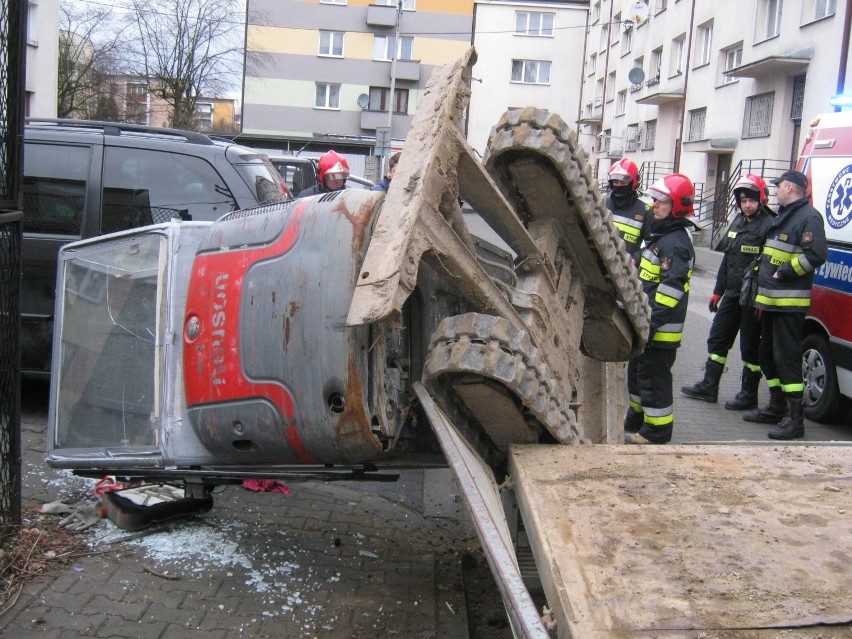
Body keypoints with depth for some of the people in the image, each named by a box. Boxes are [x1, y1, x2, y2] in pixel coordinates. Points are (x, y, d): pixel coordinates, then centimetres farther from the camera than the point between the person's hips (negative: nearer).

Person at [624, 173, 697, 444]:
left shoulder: (676, 243, -19)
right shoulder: (660, 235, 15)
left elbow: (671, 289, -25)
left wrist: (652, 323, -27)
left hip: (661, 328, -11)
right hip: (645, 321, 11)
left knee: (653, 377, -3)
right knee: (637, 371, 22)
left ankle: (657, 430, 7)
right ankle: (637, 419, 37)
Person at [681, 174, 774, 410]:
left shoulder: (769, 226, -12)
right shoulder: (737, 223, 14)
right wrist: (718, 291, 19)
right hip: (732, 294, 8)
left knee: (750, 346, 2)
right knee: (717, 339, 12)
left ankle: (748, 394, 14)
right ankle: (709, 387, 22)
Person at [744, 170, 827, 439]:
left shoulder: (808, 217, -12)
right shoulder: (783, 216, 20)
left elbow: (817, 255, -23)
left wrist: (785, 273, -19)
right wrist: (761, 295, 21)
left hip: (789, 303, -11)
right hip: (771, 302, 11)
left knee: (787, 358, -11)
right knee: (768, 355, 17)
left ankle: (795, 419, -8)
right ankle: (776, 407, 29)